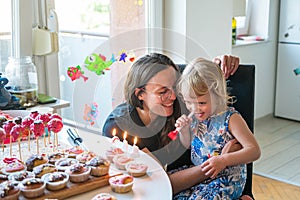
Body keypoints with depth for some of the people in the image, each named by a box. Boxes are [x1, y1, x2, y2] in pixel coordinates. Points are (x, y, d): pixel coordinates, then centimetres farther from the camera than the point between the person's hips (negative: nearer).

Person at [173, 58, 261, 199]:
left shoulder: (230, 118, -16)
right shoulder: (194, 116, 2)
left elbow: (254, 151, -21)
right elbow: (188, 145, 18)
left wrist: (223, 160, -33)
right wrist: (184, 129, -4)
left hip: (227, 181, -6)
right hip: (198, 175, 6)